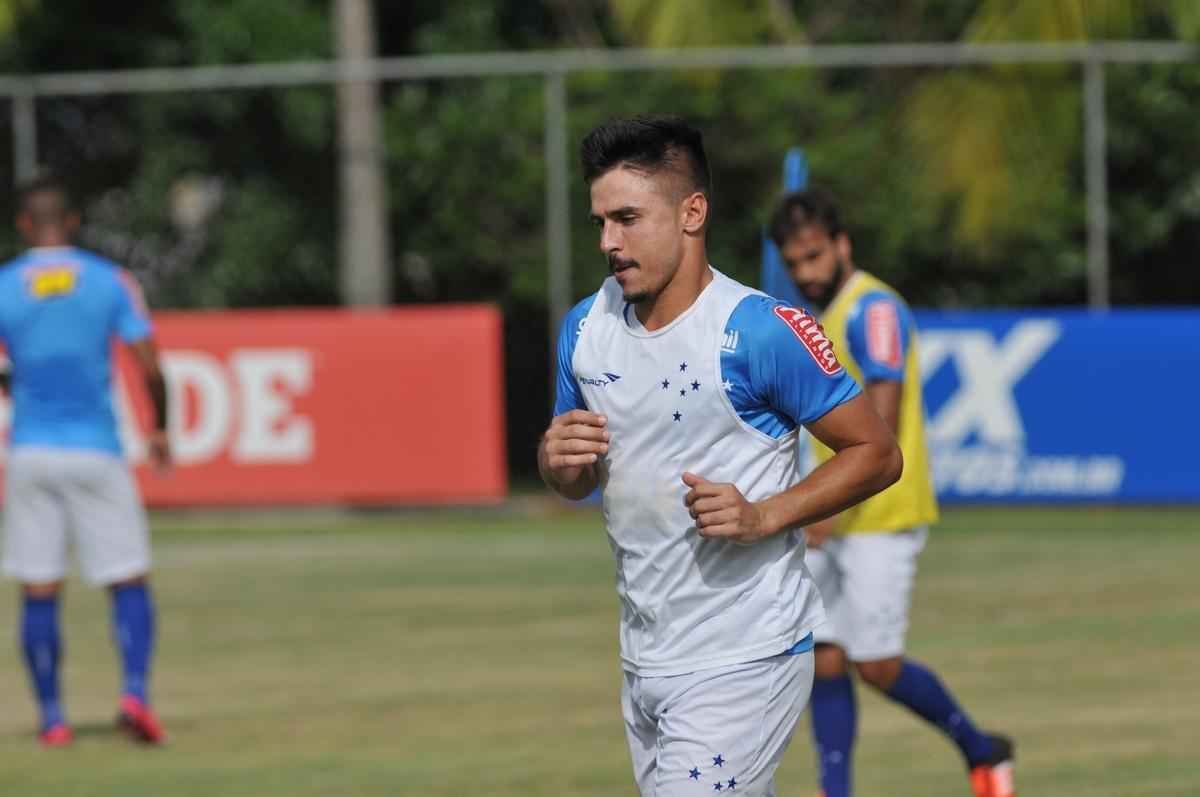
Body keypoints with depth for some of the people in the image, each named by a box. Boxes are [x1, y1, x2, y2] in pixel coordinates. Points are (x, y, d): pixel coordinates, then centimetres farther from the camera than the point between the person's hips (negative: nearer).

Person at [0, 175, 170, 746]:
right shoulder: (110, 281, 0)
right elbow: (150, 367, -4)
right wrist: (161, 430, 11)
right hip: (95, 451, -1)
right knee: (129, 583, 5)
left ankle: (52, 718, 4)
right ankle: (135, 692, -13)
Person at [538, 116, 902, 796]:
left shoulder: (762, 332, -15)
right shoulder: (587, 326, 6)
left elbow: (878, 454, -9)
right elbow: (576, 484, 18)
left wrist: (764, 516, -21)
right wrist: (559, 459, -5)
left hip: (743, 662, -7)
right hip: (645, 657, 7)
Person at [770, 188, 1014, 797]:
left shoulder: (873, 309, -13)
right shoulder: (822, 317, 16)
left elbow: (883, 418, -22)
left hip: (879, 518, -9)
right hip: (832, 523, 9)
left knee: (876, 665, -6)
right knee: (825, 661, 1)